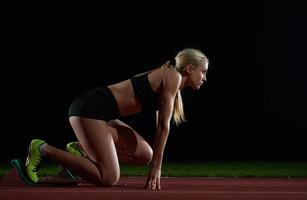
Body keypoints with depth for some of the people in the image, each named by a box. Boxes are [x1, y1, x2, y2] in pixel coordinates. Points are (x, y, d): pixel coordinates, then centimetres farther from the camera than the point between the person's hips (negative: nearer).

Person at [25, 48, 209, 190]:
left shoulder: (166, 80, 19)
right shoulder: (173, 77, -10)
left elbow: (161, 126, 19)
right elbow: (164, 126, -12)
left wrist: (156, 165, 17)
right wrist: (156, 167, -11)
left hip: (99, 112, 10)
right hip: (90, 108, -10)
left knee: (145, 156, 10)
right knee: (108, 178, -18)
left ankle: (82, 150, 12)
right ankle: (44, 149, -10)